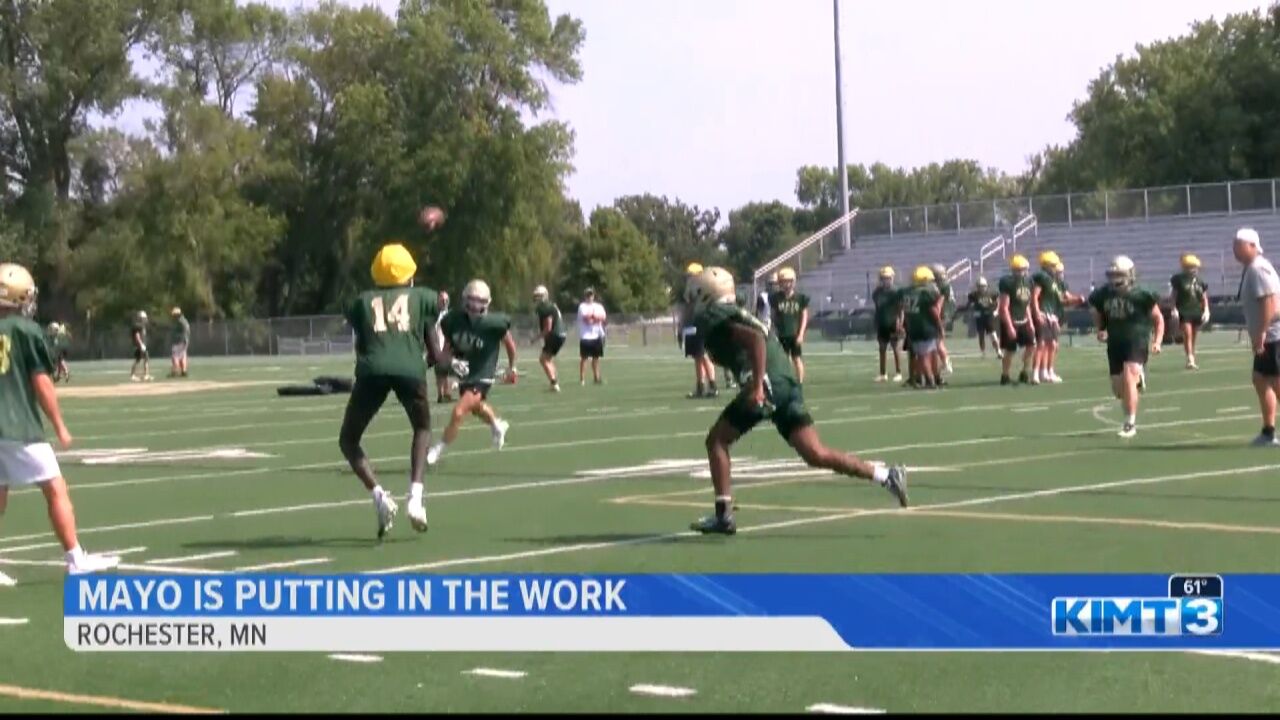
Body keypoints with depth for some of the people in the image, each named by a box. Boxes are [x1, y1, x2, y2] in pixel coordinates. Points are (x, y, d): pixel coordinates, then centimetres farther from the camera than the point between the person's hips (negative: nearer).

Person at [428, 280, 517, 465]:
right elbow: (447, 346, 1)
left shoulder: (494, 323, -23)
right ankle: (497, 425, 63)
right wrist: (453, 361, -20)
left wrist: (512, 366, 9)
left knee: (459, 413, -18)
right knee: (477, 408, 30)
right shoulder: (453, 320, -14)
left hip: (482, 376, -6)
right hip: (464, 373, 6)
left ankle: (438, 450, -2)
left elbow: (509, 343, -5)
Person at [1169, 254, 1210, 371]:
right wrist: (1174, 309, -8)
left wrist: (1206, 310, 3)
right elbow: (1173, 296, 0)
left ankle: (1192, 360, 17)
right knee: (1187, 335, -15)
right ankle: (1190, 360, -19)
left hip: (1197, 312, 4)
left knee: (1194, 337, 9)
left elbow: (1204, 297, 14)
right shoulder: (1178, 279, -1)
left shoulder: (1200, 282, 10)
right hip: (1184, 312, -4)